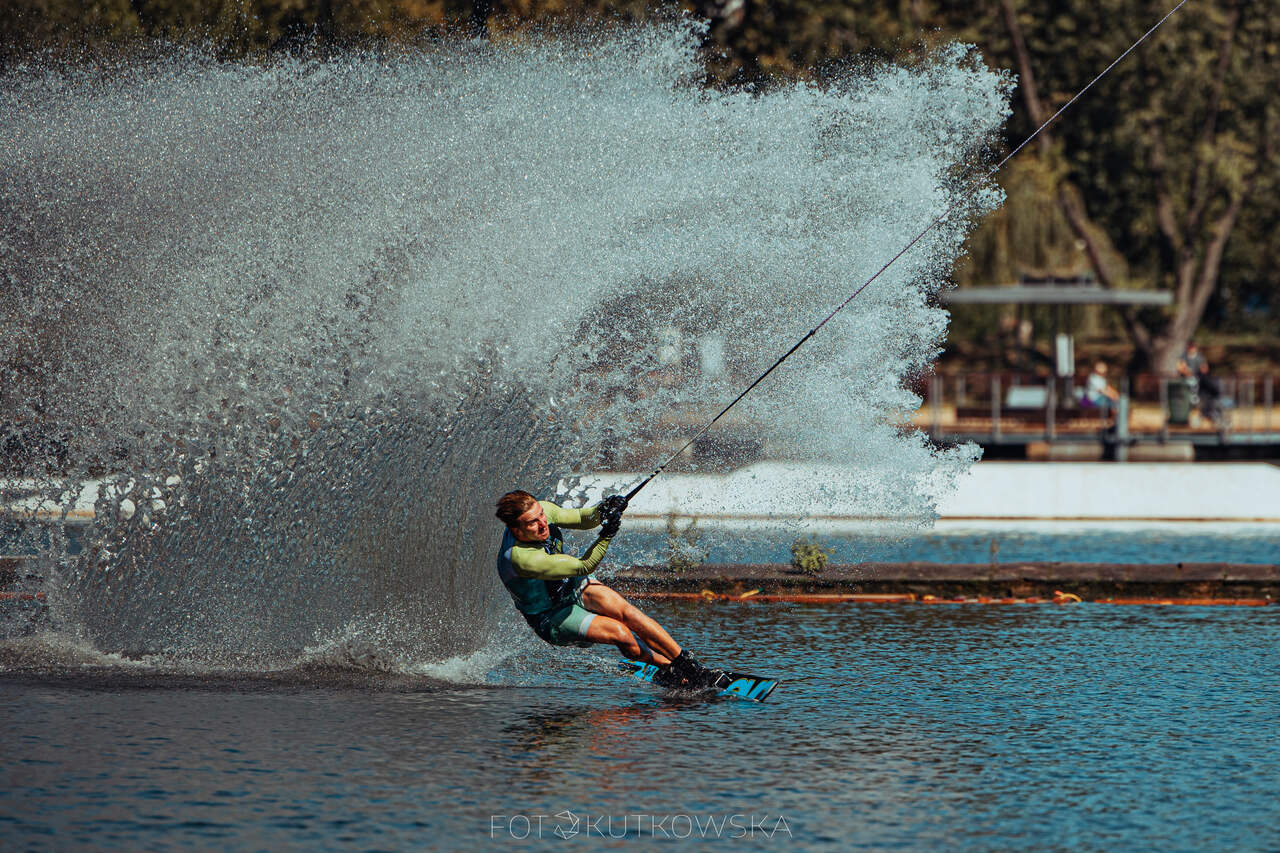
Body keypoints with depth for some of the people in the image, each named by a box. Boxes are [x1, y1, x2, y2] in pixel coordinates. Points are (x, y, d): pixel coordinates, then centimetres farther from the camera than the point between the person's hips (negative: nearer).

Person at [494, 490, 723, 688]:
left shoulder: (543, 509, -16)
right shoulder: (520, 557, -36)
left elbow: (581, 519, -3)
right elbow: (583, 566, -32)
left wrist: (602, 511, -25)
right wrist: (607, 534, -43)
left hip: (574, 587, 6)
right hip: (551, 619, -6)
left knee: (623, 609, -19)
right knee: (619, 632, -25)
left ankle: (687, 662, -18)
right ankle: (671, 670, -5)